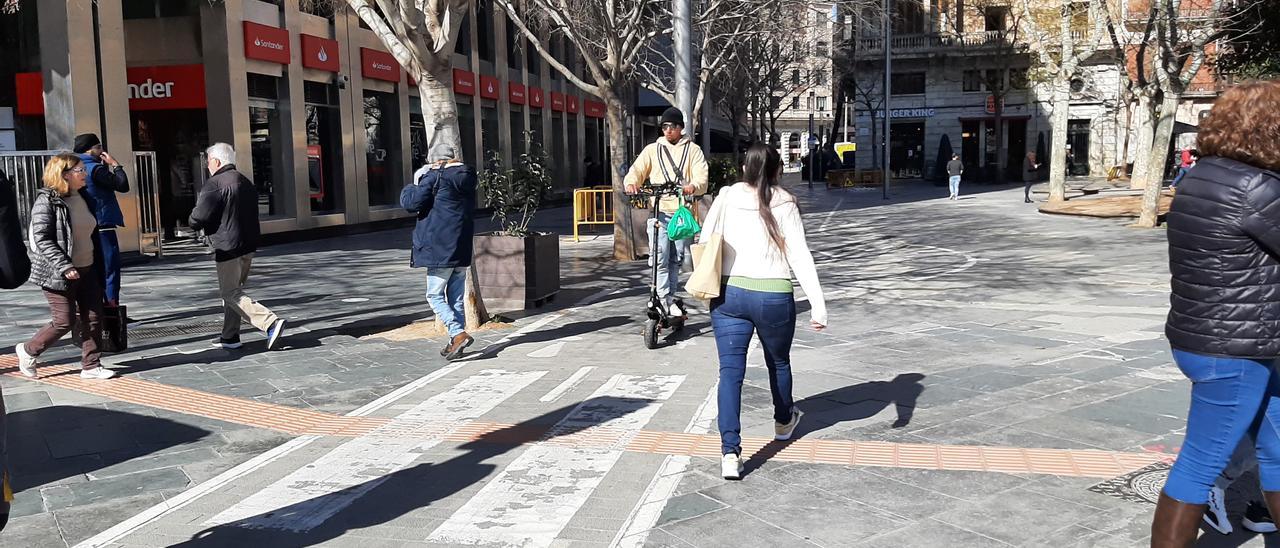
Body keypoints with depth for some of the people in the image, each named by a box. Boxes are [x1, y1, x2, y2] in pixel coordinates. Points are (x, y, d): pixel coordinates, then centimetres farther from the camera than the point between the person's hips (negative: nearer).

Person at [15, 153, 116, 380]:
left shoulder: (82, 197, 10)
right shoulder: (47, 200, -14)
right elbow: (41, 239, -19)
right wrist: (64, 267, -24)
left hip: (86, 270, 7)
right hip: (59, 274, -7)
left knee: (93, 317, 3)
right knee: (65, 321, -2)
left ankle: (91, 365, 12)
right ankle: (28, 351, 22)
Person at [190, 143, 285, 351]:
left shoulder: (214, 184, -13)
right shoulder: (246, 183, 16)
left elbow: (198, 219, -15)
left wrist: (194, 222, 6)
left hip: (228, 247, -9)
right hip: (248, 245, 9)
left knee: (231, 293, -4)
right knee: (233, 290, 17)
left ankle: (271, 323, -19)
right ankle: (230, 337, 21)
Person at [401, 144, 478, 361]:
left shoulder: (434, 177, -11)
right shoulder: (467, 177, 10)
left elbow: (411, 203, -10)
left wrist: (414, 186, 12)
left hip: (441, 248, -7)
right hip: (463, 247, 7)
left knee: (435, 295, 0)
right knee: (457, 297, 12)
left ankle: (458, 334, -14)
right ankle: (456, 342, 16)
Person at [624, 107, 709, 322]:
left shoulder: (693, 150, 8)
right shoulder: (652, 149, 12)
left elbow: (702, 179, -4)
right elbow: (636, 171, 5)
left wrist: (692, 186, -29)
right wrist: (631, 183, -20)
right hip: (659, 212, 0)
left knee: (676, 261, 7)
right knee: (659, 260, -11)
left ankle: (669, 302, 20)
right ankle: (666, 306, -9)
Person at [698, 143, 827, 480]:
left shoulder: (726, 198, -1)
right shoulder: (784, 205, -6)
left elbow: (704, 244, 1)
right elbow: (800, 256, -10)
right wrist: (818, 304, -10)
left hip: (729, 294, 1)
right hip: (773, 297, -1)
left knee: (731, 372, 0)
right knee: (778, 362, 23)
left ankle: (730, 452, -11)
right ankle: (784, 421, 48)